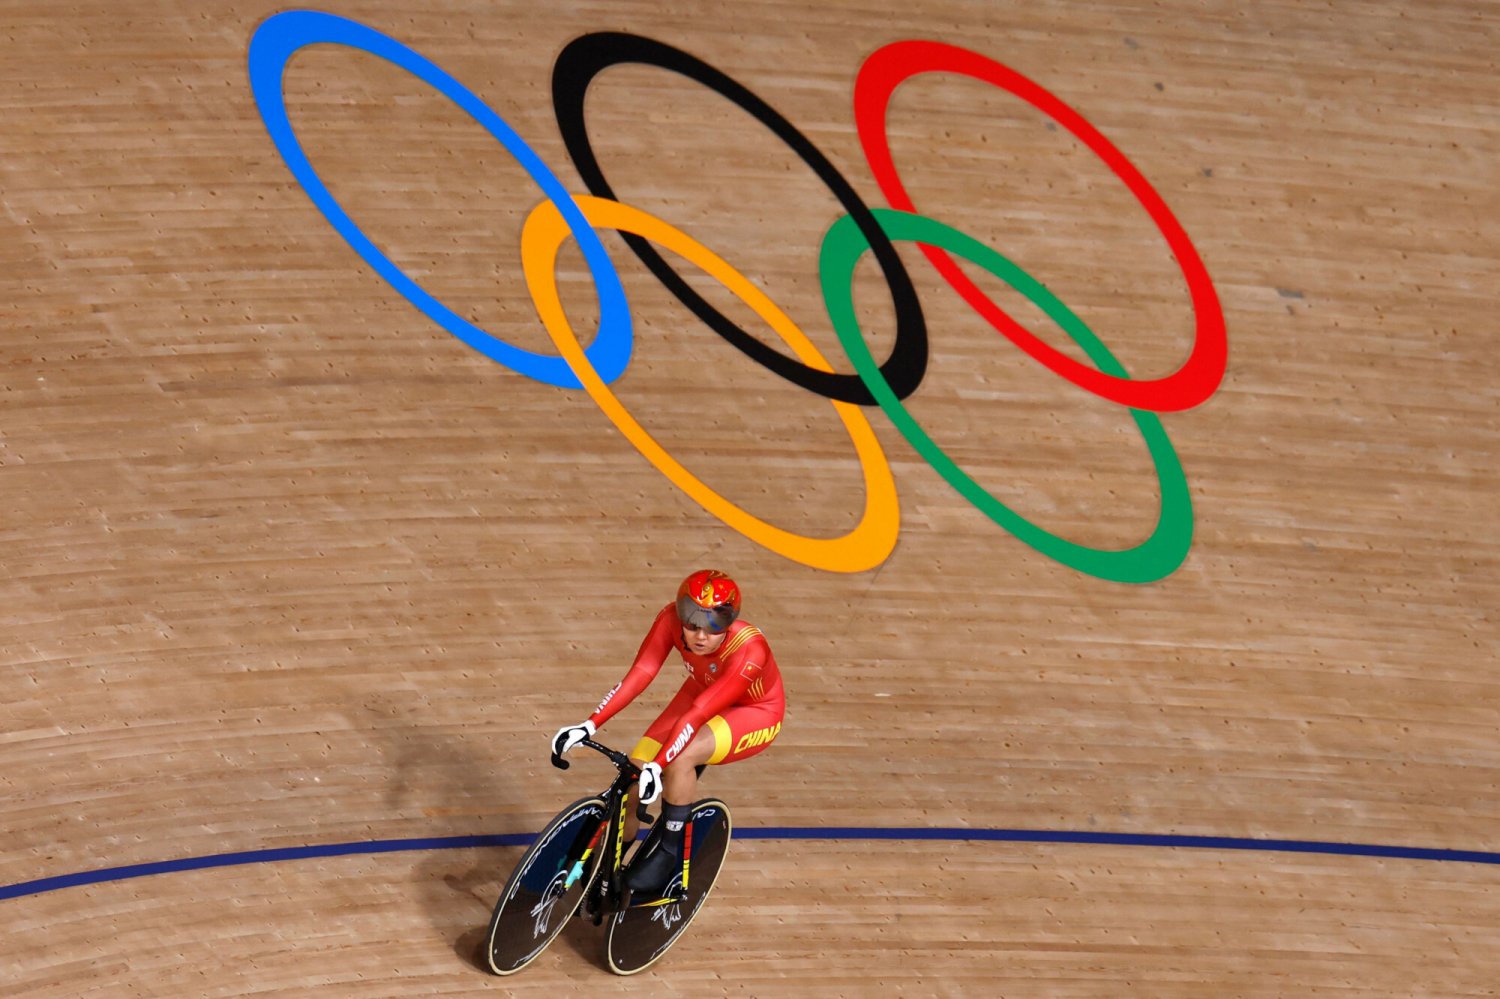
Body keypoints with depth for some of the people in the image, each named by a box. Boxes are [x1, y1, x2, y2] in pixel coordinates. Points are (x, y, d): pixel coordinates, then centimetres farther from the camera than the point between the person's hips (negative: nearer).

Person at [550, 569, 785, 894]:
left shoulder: (748, 650, -37)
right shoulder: (672, 619, -26)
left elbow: (698, 715, -40)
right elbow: (638, 674, -28)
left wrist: (656, 766, -45)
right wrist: (588, 725, -35)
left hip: (754, 713, -5)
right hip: (702, 693, 5)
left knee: (680, 758, -32)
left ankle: (668, 853, -11)